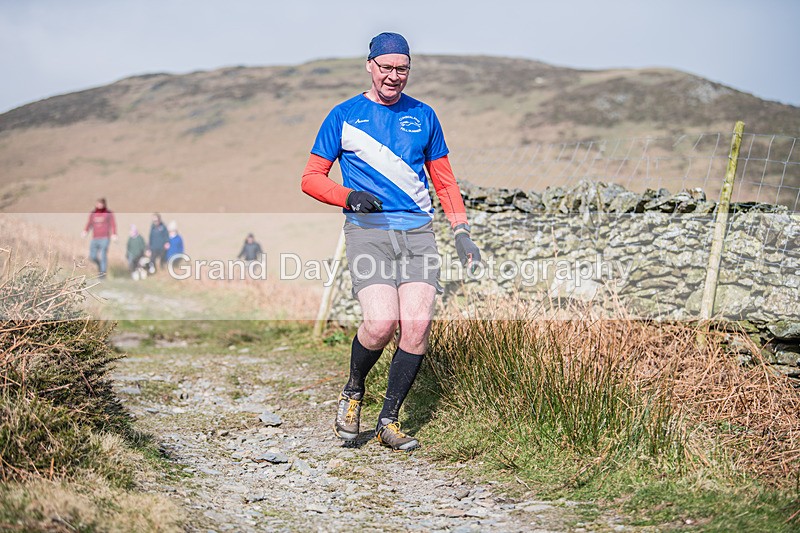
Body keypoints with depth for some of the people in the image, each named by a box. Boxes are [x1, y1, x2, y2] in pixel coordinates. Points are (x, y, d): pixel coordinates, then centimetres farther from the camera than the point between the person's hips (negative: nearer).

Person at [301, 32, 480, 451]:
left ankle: (389, 421, 2)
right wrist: (349, 197, -12)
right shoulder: (344, 115, 7)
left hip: (417, 232, 3)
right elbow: (311, 177, 7)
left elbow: (444, 180, 21)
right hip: (367, 231, -3)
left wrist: (461, 232, 9)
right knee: (381, 321, -21)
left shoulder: (423, 116, 15)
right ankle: (352, 392, 9)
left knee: (417, 324, -12)